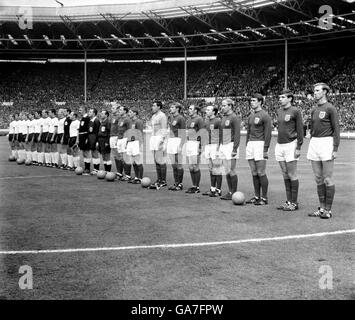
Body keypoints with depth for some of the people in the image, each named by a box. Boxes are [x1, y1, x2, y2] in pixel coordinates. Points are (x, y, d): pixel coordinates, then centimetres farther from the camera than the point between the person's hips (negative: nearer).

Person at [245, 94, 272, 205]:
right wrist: (247, 145, 19)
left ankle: (264, 198, 0)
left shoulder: (265, 116, -7)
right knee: (254, 173, 9)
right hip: (250, 144, 8)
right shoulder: (251, 116, 16)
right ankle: (256, 196, 16)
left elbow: (268, 134, -11)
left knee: (261, 173, -6)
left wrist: (265, 149, -15)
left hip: (260, 144, -8)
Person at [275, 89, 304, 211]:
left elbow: (300, 130, -9)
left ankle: (294, 203, 4)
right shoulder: (279, 111, 13)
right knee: (285, 175, 9)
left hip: (291, 145, -7)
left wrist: (298, 148, -12)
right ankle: (288, 201, 15)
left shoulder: (295, 111, -7)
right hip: (279, 145, 7)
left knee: (292, 175, -3)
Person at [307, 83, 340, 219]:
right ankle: (321, 208, 16)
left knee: (327, 179, -4)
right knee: (318, 179, 9)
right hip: (314, 143, 7)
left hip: (326, 143, -7)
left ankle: (328, 210, 3)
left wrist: (335, 149, -13)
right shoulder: (314, 110, 14)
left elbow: (336, 130, -8)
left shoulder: (330, 108, -6)